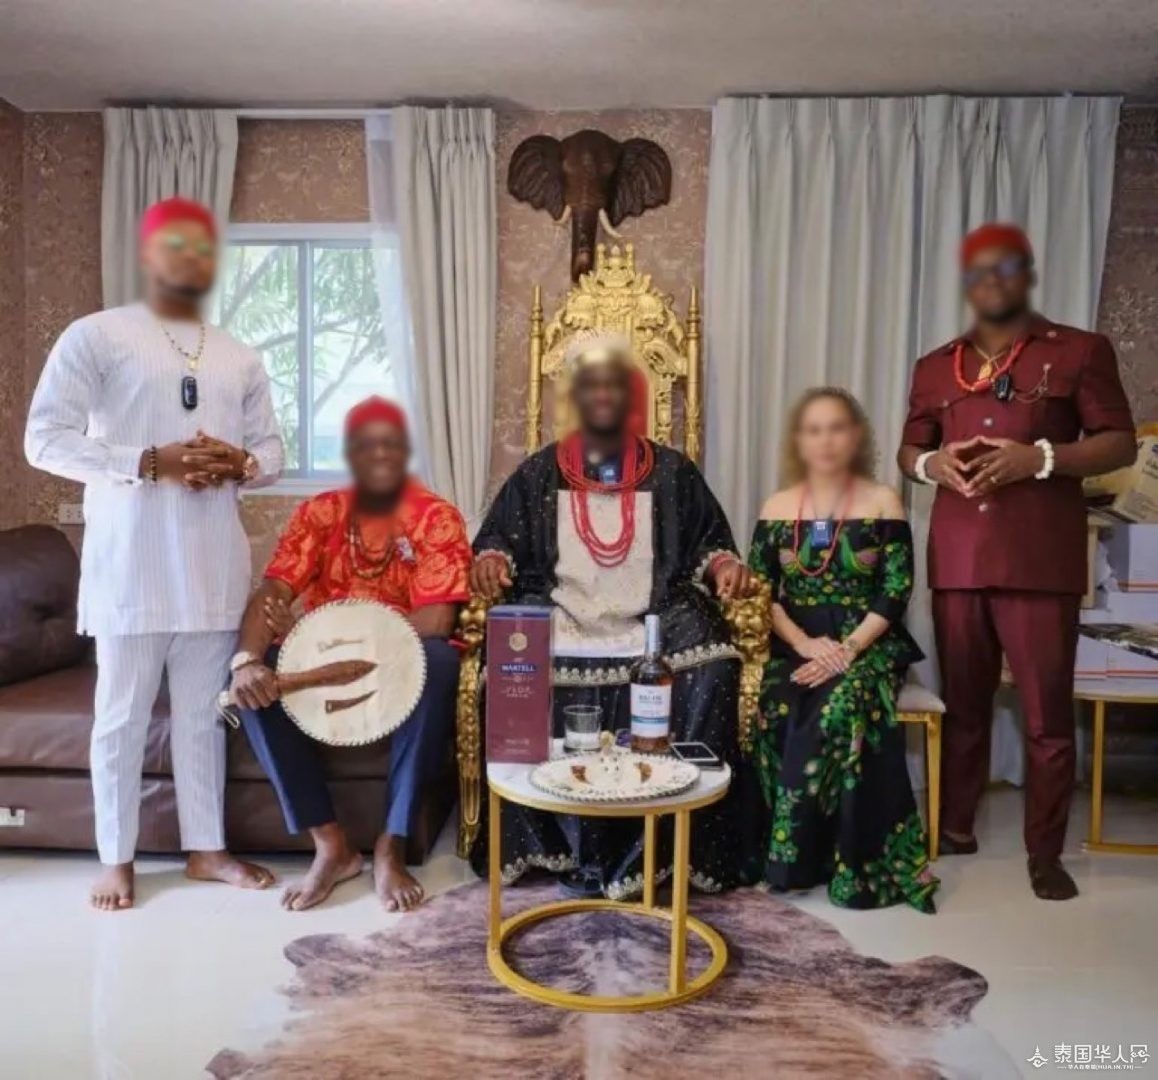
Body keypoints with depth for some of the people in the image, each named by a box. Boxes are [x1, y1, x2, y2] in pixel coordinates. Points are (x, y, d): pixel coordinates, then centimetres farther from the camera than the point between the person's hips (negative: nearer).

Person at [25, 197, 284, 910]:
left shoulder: (241, 359, 15)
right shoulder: (96, 336, -2)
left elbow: (273, 450, 16)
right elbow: (44, 439, -8)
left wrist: (240, 465, -7)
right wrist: (150, 461, -18)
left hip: (214, 565, 4)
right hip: (130, 564, -4)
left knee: (204, 712, 12)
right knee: (123, 715, 6)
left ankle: (206, 848, 25)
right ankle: (117, 858, 22)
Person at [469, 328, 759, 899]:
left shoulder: (672, 472, 13)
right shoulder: (539, 474, 13)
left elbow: (707, 546, 13)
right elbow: (497, 543, 11)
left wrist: (725, 564, -9)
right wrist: (489, 560, -12)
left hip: (653, 628, 0)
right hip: (561, 627, 0)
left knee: (711, 674, -30)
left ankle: (652, 852, -17)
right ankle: (573, 851, -15)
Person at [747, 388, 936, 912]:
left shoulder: (882, 502, 3)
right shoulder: (777, 508, 8)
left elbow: (897, 590, -5)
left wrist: (849, 648, -18)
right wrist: (803, 643, -15)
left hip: (867, 645, -2)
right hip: (795, 647, 2)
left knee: (841, 711, -32)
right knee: (776, 711, -29)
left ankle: (855, 860, -17)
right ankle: (789, 853, -13)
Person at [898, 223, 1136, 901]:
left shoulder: (1081, 351, 4)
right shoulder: (936, 367, 15)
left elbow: (1120, 444, 0)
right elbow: (909, 448, 20)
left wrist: (1040, 458, -16)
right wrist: (931, 463, -4)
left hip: (1042, 560, -3)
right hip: (957, 558, 4)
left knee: (1049, 715, 1)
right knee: (963, 705, 12)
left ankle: (1046, 854, 13)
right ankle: (955, 830, 25)